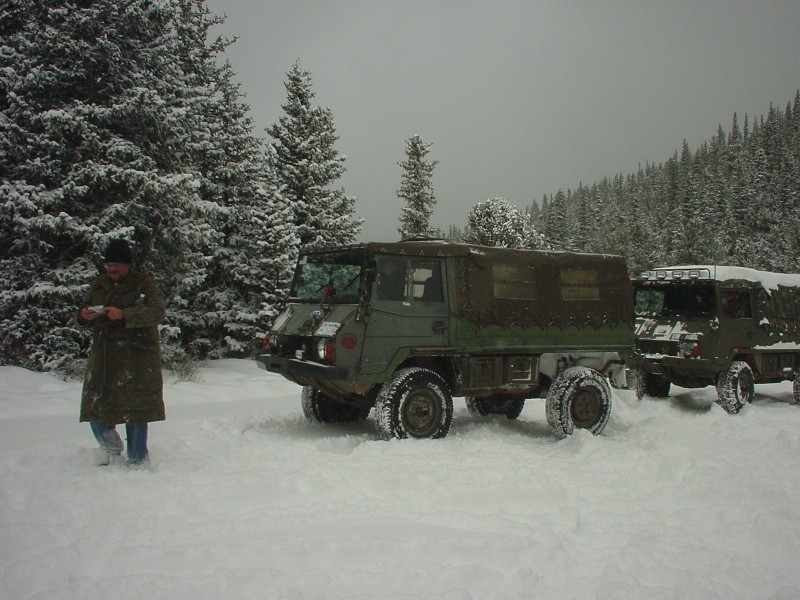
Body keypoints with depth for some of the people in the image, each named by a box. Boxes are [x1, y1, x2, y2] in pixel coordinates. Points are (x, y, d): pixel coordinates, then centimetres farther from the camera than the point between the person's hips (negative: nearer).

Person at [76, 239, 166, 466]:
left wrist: (124, 314, -27)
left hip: (136, 355, -5)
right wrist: (84, 316, -7)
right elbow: (82, 316, 19)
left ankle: (138, 459, 10)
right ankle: (111, 447, 28)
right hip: (103, 355, 5)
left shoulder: (144, 283, -2)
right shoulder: (98, 284, 14)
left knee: (135, 408, -3)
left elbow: (157, 312, -16)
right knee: (95, 403, 4)